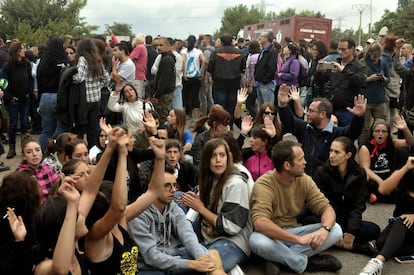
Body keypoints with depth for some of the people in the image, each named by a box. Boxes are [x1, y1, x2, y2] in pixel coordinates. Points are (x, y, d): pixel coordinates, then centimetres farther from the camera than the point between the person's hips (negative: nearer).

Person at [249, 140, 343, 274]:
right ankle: (308, 262, -16)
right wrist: (298, 239, -41)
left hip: (293, 231, 5)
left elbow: (326, 208, -6)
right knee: (258, 241, -39)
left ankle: (279, 258, -20)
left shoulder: (304, 180, -3)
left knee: (335, 230, -14)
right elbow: (260, 223, -36)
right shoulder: (264, 184, -22)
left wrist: (324, 229, -30)